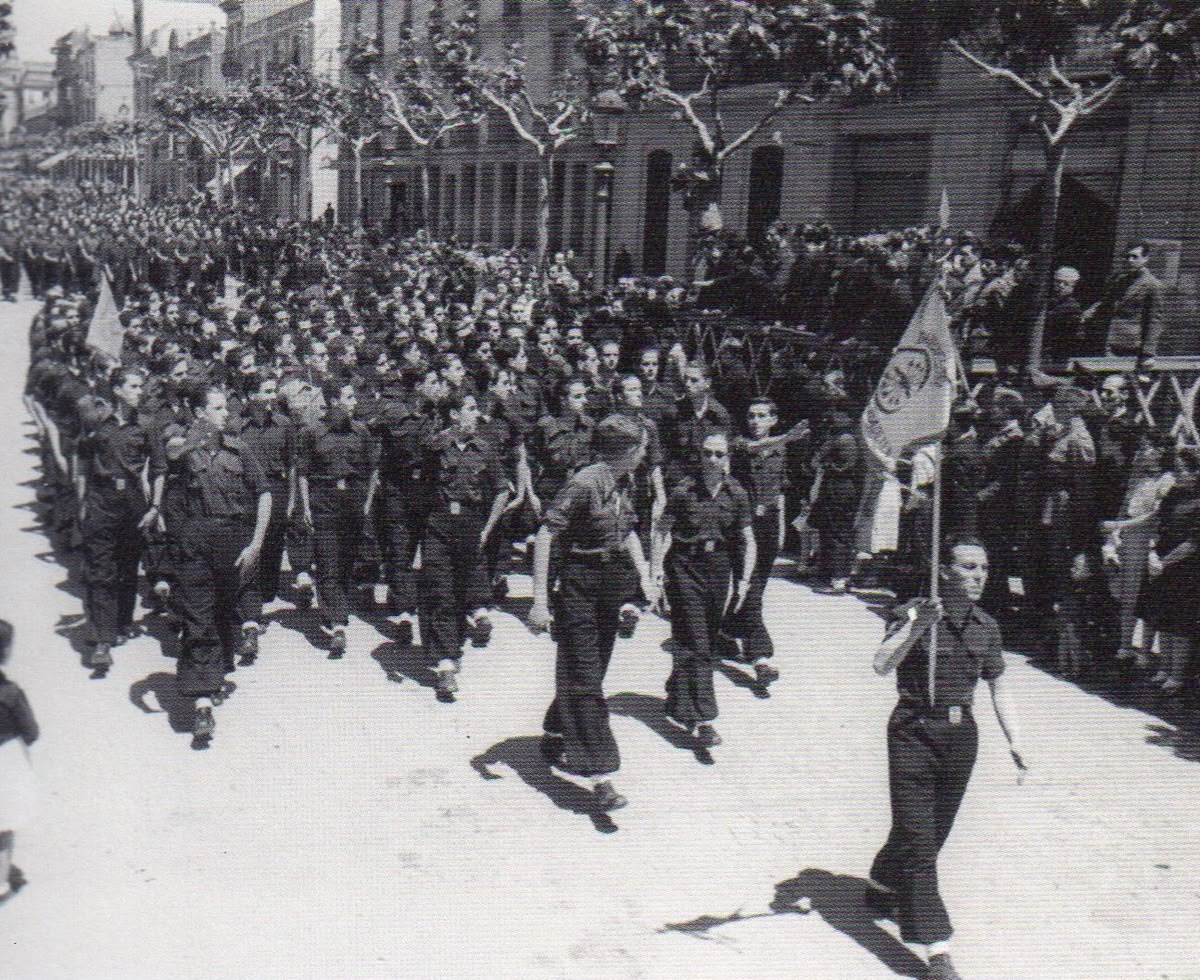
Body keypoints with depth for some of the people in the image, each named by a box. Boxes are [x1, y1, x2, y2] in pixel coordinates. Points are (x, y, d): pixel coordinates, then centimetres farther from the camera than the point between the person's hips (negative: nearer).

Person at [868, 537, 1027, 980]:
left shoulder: (985, 625, 4)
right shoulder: (913, 614, -12)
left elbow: (998, 687, 14)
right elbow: (882, 665, -27)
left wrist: (1014, 740, 8)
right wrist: (915, 627, -39)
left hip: (961, 734, 6)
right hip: (914, 732, -6)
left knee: (934, 831, 17)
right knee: (918, 837, -6)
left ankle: (882, 889, 44)